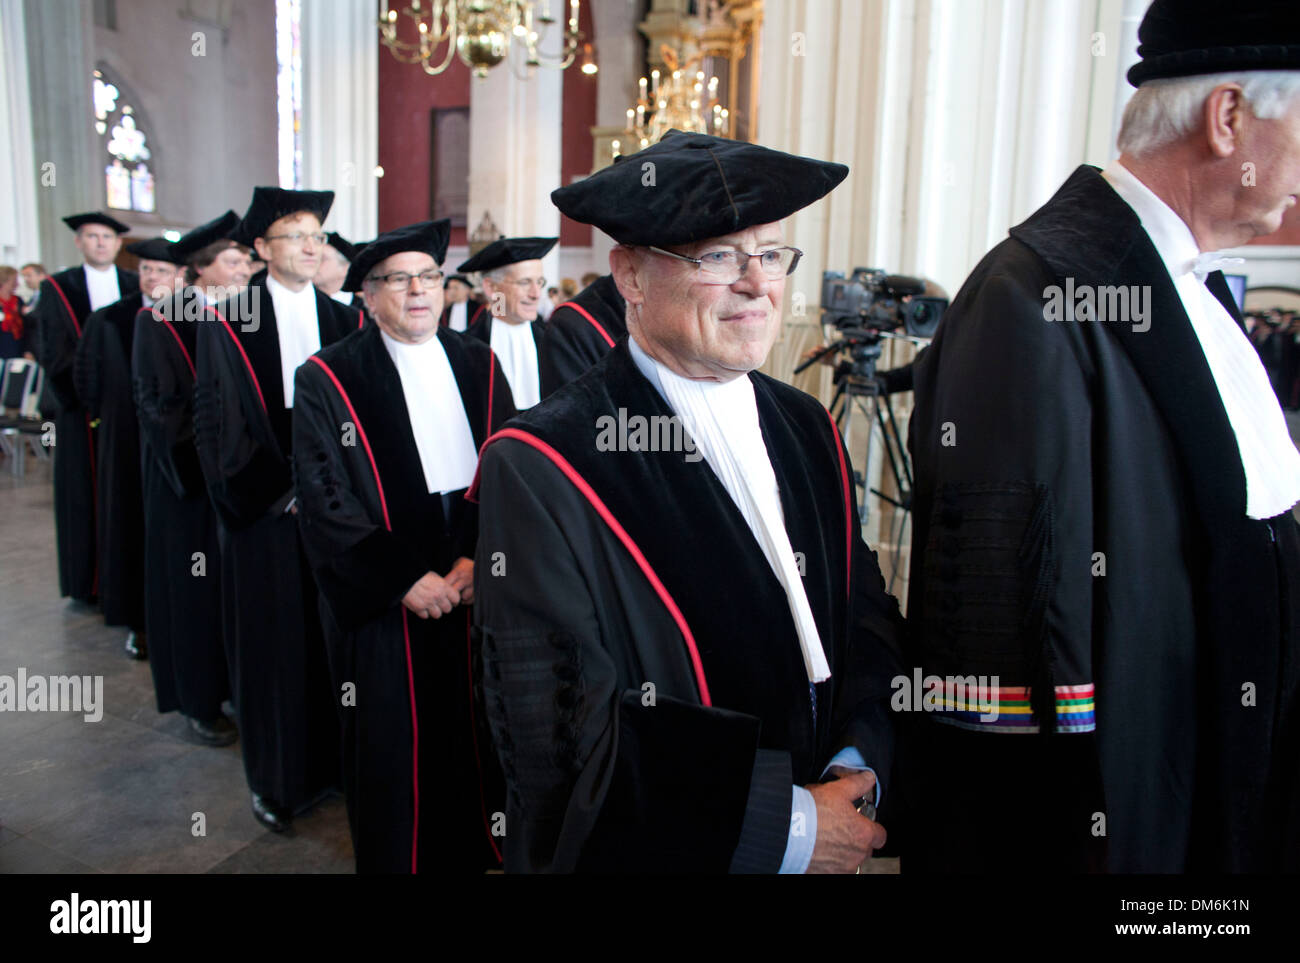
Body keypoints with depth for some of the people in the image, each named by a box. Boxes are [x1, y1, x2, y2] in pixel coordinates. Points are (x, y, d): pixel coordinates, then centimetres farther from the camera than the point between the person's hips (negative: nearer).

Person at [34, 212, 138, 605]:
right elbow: (52, 350, -1)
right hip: (82, 406, -1)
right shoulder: (57, 289, 5)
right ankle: (89, 580, 11)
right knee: (85, 490, 2)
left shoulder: (138, 287, 10)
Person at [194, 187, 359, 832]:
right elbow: (216, 419, -5)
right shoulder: (229, 321, -2)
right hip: (264, 507, -3)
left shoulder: (342, 322, 8)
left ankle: (334, 760, 24)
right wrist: (278, 489, -11)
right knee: (272, 638, 4)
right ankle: (277, 778, 19)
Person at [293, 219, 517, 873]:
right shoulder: (328, 378, -3)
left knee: (475, 731, 12)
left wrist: (475, 556, -11)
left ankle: (473, 849, 33)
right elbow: (325, 499, -9)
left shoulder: (478, 366, 7)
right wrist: (405, 578, -14)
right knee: (394, 741, 7)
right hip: (386, 600, -3)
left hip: (476, 588, 3)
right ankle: (398, 856, 29)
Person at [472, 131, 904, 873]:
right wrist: (786, 827, -20)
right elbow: (569, 739, -23)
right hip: (641, 852, -5)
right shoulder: (542, 470, -21)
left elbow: (868, 619, 2)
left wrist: (857, 764, -14)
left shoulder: (807, 429, -1)